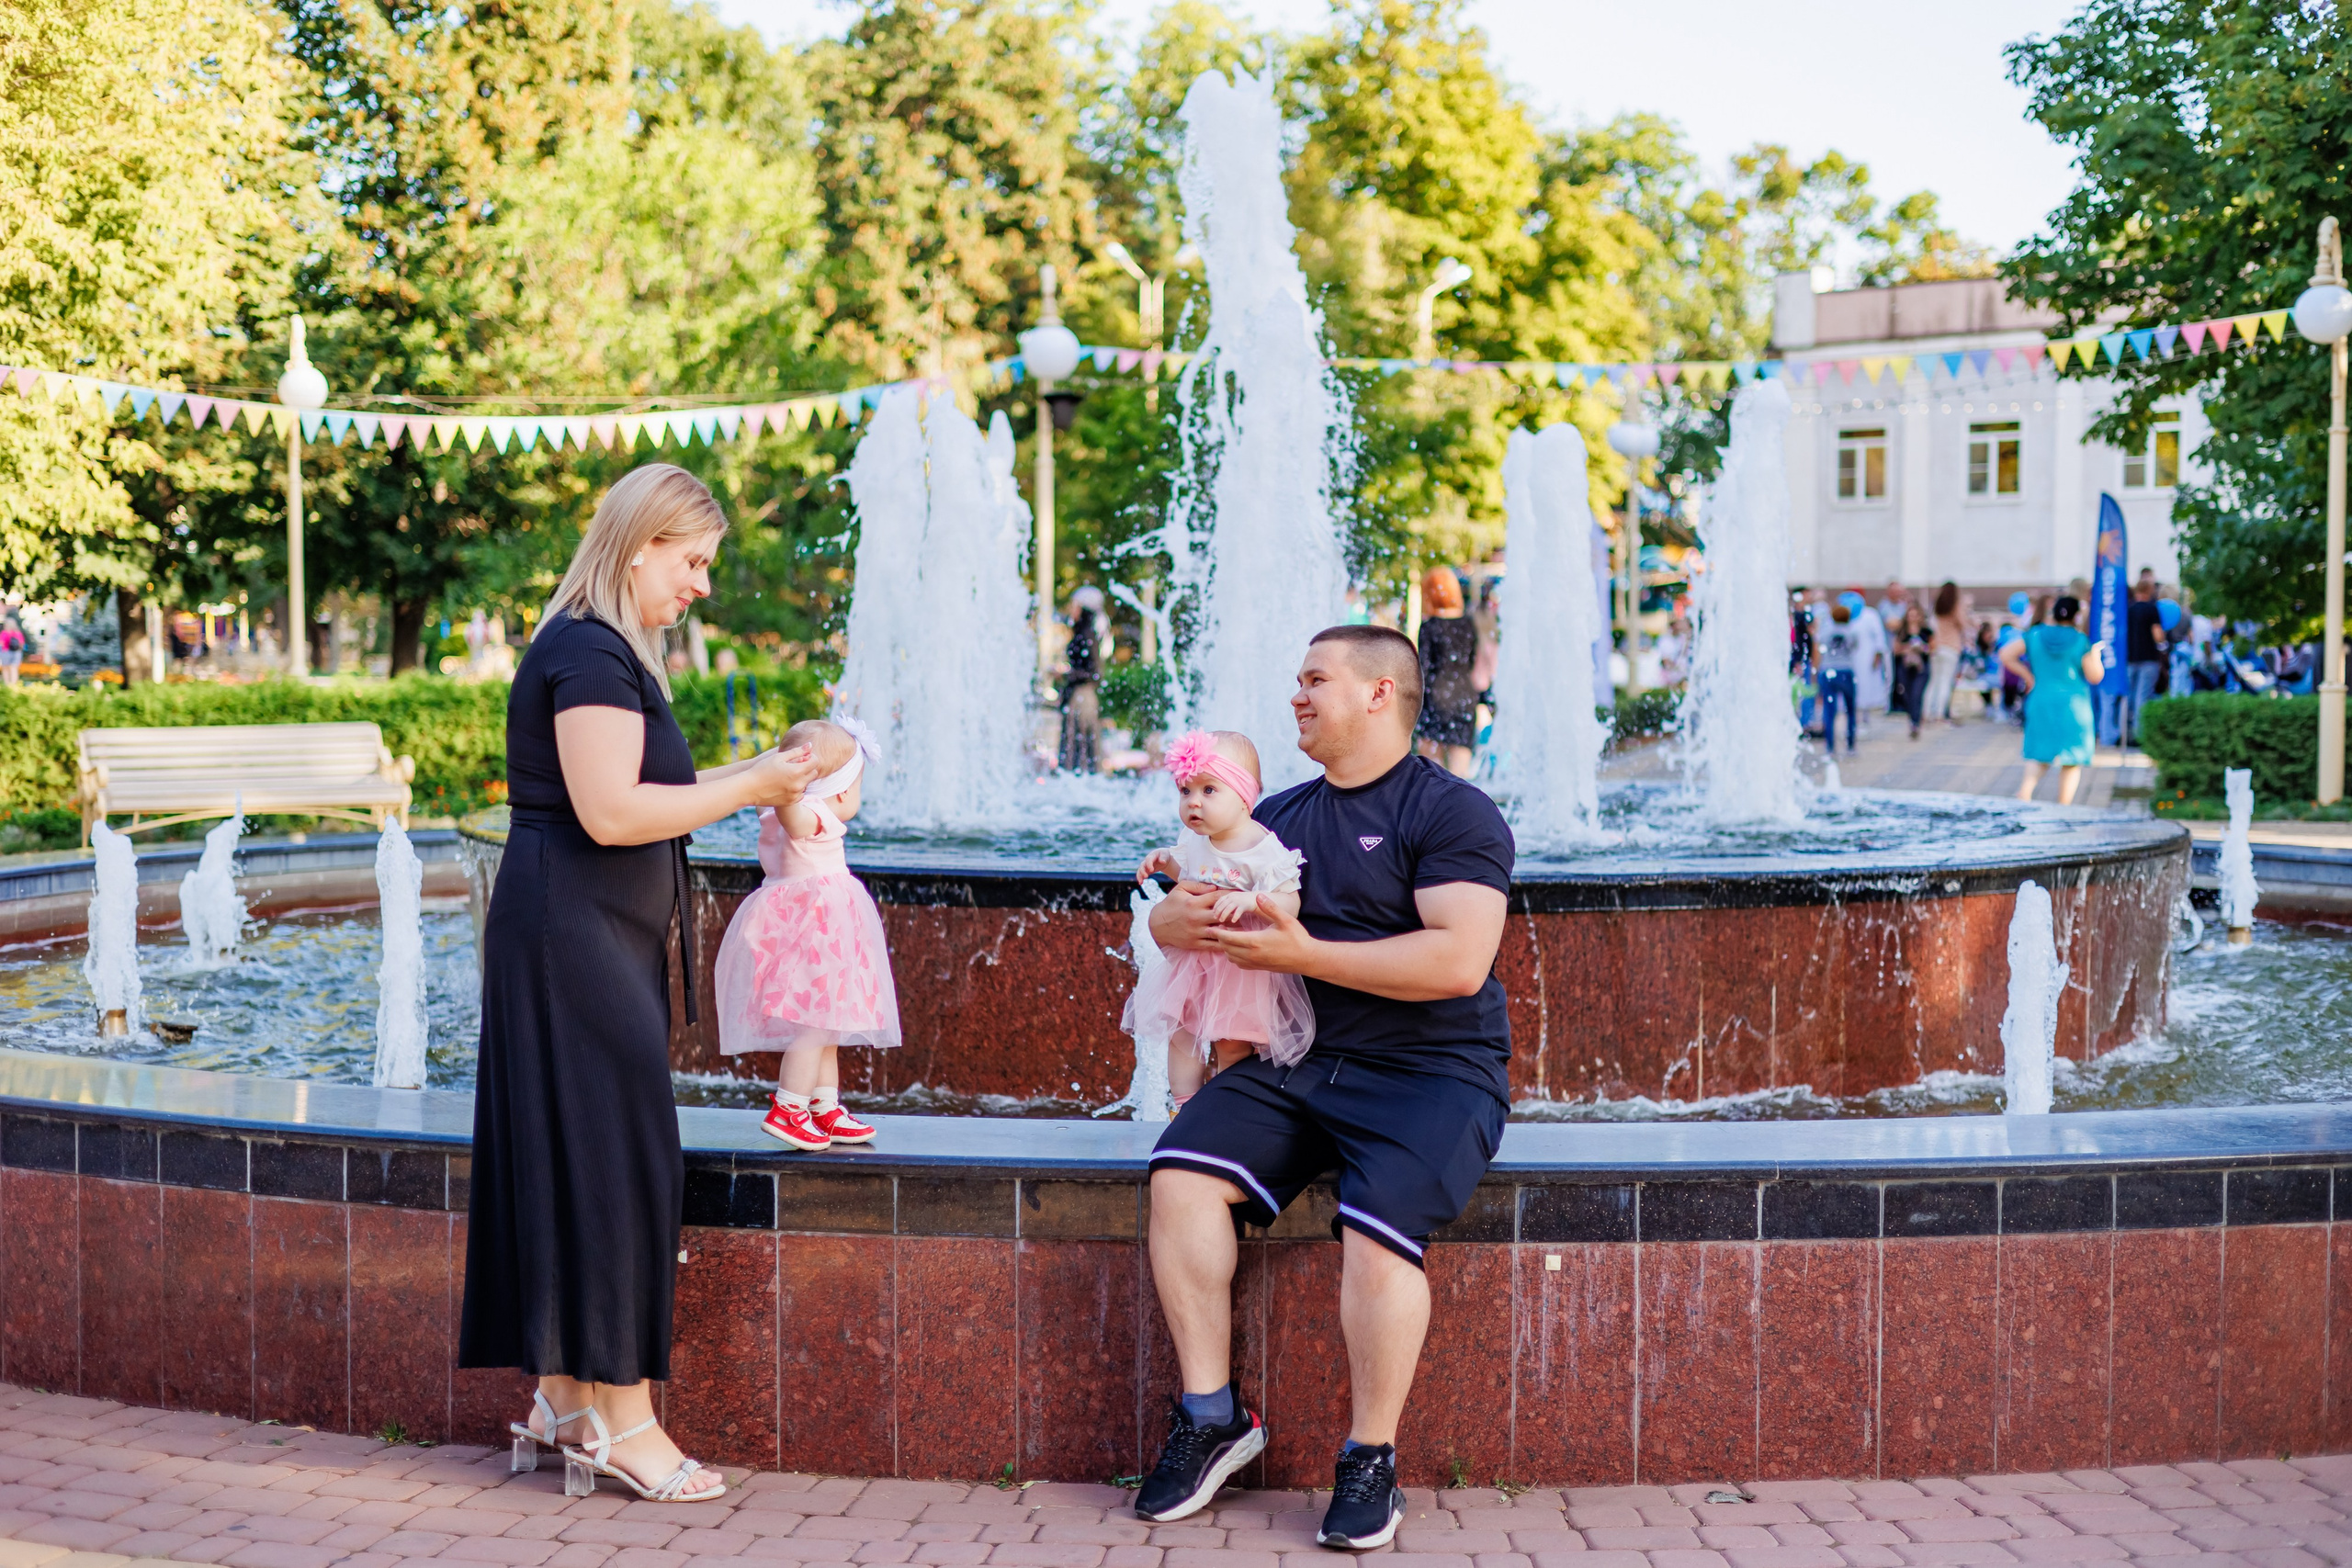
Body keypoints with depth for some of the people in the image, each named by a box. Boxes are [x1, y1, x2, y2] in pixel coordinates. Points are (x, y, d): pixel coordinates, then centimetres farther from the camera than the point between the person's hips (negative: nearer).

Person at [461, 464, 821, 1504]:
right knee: (612, 1154, -7)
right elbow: (610, 811, -23)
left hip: (595, 938, 11)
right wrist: (746, 789, -15)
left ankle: (564, 1397, 21)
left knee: (580, 1157, 13)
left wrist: (744, 778, 8)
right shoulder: (589, 654, -15)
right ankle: (619, 1419, -1)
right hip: (575, 936, -11)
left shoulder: (607, 652, 18)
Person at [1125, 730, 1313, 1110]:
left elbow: (1290, 904, -25)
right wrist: (1164, 861, 2)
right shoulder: (1193, 840, -2)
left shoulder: (1265, 850, -21)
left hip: (1241, 961, -6)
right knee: (1179, 1035, 11)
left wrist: (1249, 900, -40)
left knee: (1231, 1047, 4)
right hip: (1192, 956, 6)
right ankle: (1186, 1112, 26)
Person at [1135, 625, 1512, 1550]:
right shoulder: (1282, 816, 18)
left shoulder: (1452, 811, -4)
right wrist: (1182, 919, -8)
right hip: (1301, 1064, 6)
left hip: (1432, 1071, -6)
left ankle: (1371, 1463, -13)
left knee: (1378, 1228, -31)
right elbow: (1167, 918, 19)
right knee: (1182, 1176, -18)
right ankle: (1212, 1416, -7)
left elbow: (1459, 959, -18)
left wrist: (1305, 954, -20)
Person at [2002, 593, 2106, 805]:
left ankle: (2026, 788, -16)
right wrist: (2096, 654, 13)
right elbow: (2095, 676, -5)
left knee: (2039, 754, 11)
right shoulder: (2081, 640, -8)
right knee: (2071, 762, 6)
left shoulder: (2035, 634, 0)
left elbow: (2006, 655, -3)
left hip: (2040, 702, 3)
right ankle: (2063, 808, 1)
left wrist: (2028, 676, 5)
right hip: (2073, 705, -3)